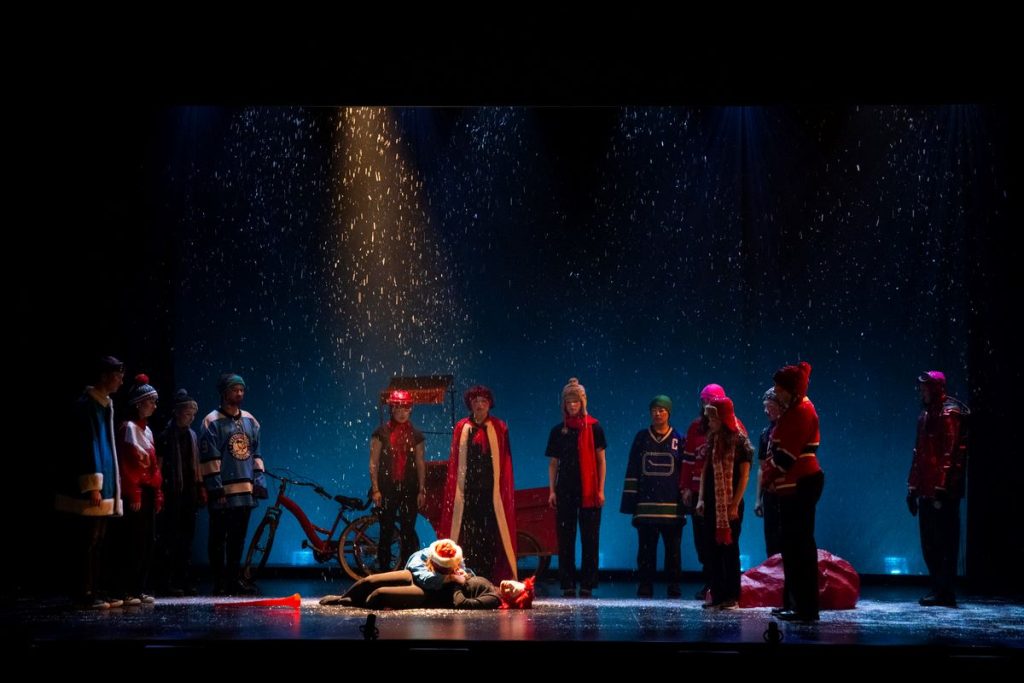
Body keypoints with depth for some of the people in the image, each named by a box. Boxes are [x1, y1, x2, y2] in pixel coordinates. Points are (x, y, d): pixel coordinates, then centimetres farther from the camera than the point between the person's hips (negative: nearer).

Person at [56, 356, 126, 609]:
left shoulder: (105, 406, 17)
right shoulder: (86, 406, -11)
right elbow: (87, 447, -17)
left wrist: (111, 489, 18)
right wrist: (93, 486, -20)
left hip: (102, 491, 9)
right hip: (87, 491, -9)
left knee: (96, 543, 10)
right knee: (85, 543, -6)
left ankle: (92, 593, 14)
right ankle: (84, 595, -3)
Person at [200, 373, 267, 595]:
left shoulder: (249, 421, 14)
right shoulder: (212, 422, -5)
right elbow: (210, 458, -9)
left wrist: (259, 480, 8)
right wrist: (216, 489, -14)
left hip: (245, 491, 6)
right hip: (224, 492, -6)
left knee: (238, 538, 11)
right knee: (219, 539, 0)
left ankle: (234, 578, 17)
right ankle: (220, 581, 4)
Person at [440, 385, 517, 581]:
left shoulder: (499, 428, 6)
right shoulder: (462, 428, 8)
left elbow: (505, 462, 5)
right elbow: (454, 462, 9)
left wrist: (505, 490, 0)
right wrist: (455, 490, 2)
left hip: (492, 490, -1)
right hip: (467, 490, 1)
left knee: (492, 534, -4)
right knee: (467, 535, -1)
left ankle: (496, 578, -1)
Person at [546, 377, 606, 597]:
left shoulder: (594, 428, 2)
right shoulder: (558, 431, 9)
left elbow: (601, 461, 2)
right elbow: (553, 464, 11)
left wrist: (600, 490, -4)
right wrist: (552, 491, 3)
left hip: (588, 491, -2)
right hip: (565, 490, 2)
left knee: (590, 538, -2)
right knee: (565, 538, 1)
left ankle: (587, 585, 3)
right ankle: (568, 585, 5)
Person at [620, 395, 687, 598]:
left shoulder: (678, 439, 7)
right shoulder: (641, 438, 10)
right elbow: (632, 471, 9)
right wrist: (630, 501, 3)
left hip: (672, 506, -1)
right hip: (646, 505, 1)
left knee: (673, 548, 2)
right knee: (646, 548, 2)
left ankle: (674, 587, 8)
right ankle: (645, 586, 7)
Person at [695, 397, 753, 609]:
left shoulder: (739, 441, -7)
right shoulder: (711, 441, 10)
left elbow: (744, 475, -9)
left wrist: (735, 504, -14)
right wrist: (701, 498, 7)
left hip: (731, 504, -5)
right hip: (712, 503, 6)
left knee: (730, 548, -1)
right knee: (713, 550, 5)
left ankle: (732, 596, 3)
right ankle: (717, 594, 10)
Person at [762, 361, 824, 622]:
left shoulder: (801, 411, -15)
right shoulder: (795, 410, 17)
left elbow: (787, 453, -19)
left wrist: (769, 476, -7)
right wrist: (771, 475, 10)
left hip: (800, 485, -11)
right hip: (794, 485, 11)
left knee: (800, 544, -8)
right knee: (793, 544, 14)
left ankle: (806, 607, -6)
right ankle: (794, 602, 21)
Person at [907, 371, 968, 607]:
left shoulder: (949, 413, -8)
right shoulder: (926, 415, 19)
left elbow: (950, 453, -16)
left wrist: (941, 488, -21)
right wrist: (913, 487, 19)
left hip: (943, 491, -9)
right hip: (927, 490, 9)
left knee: (944, 541, -5)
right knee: (929, 542, 10)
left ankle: (944, 591, -3)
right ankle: (939, 589, 15)